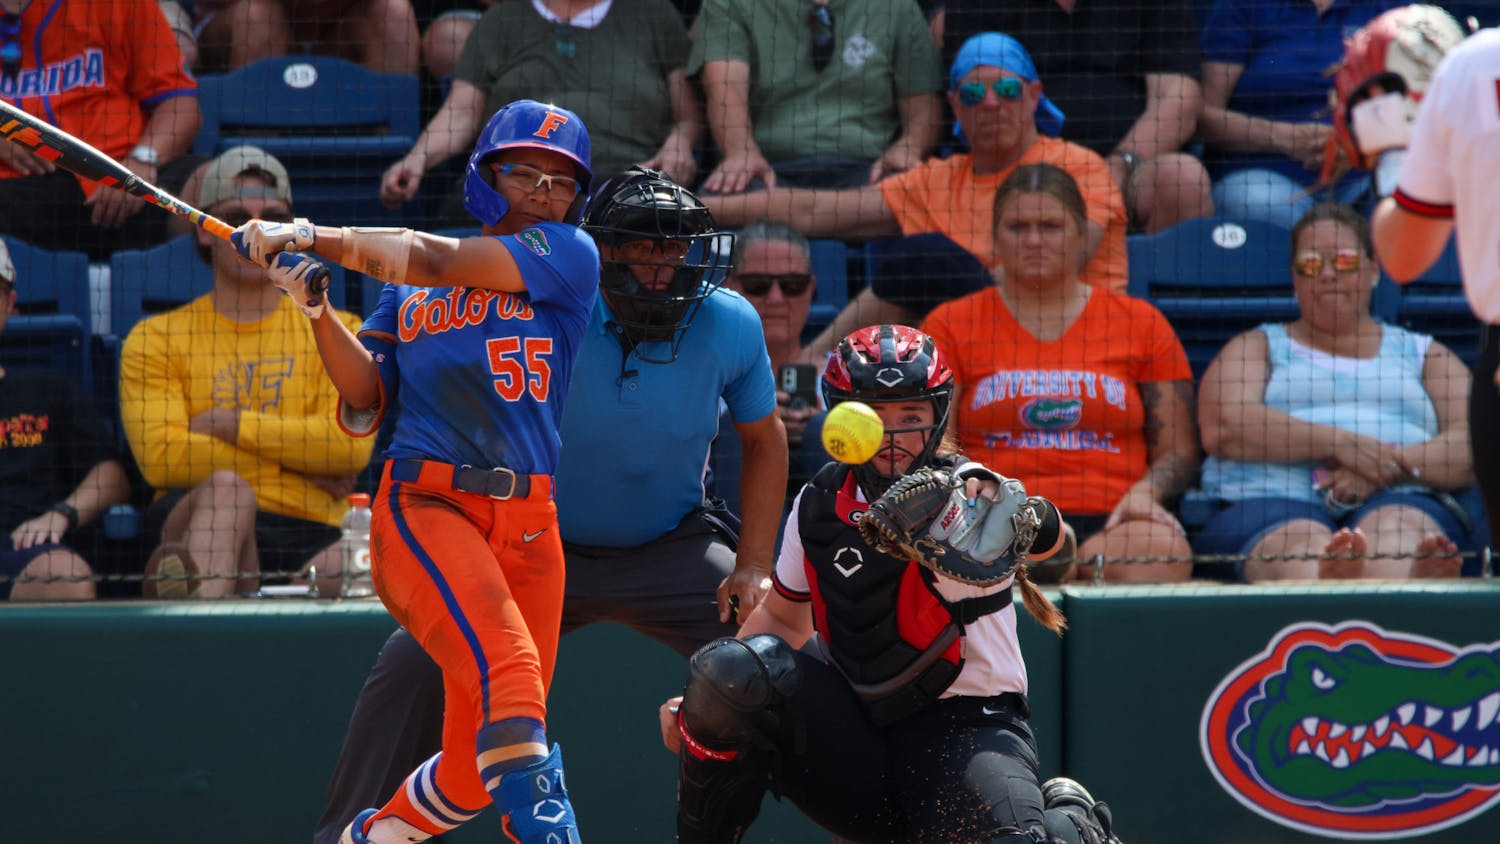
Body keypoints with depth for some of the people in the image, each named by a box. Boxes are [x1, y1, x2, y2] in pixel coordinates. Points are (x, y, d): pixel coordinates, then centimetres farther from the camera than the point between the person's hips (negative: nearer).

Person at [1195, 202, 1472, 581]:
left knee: (1397, 533, -38)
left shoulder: (1423, 354, 30)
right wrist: (1338, 442, -8)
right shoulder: (1255, 347, 27)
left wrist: (1388, 469, -8)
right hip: (1273, 500, -1)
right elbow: (1222, 429, 5)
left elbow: (1471, 447, 13)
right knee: (1300, 545, -39)